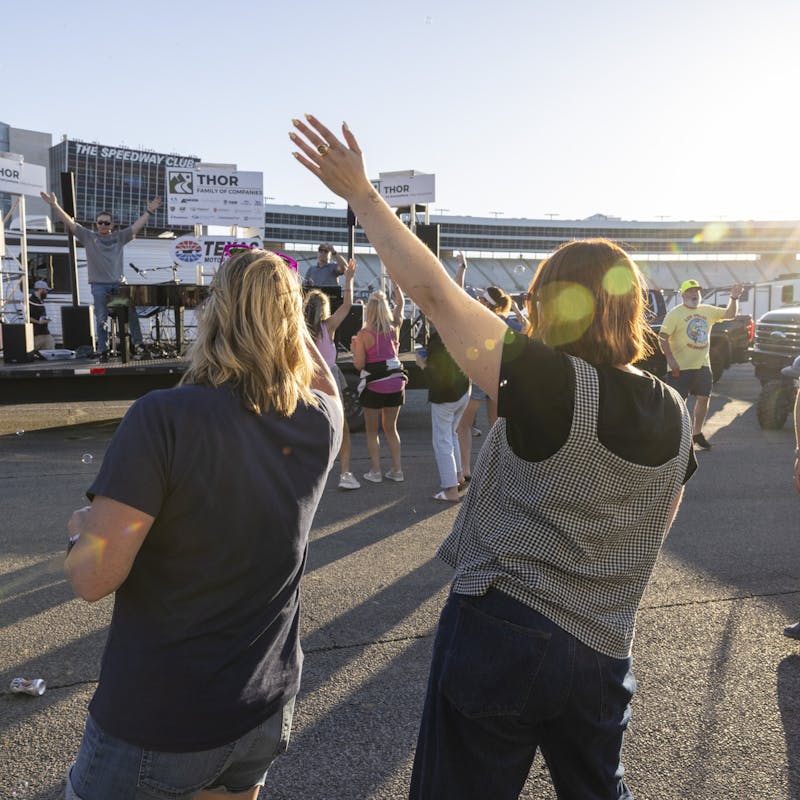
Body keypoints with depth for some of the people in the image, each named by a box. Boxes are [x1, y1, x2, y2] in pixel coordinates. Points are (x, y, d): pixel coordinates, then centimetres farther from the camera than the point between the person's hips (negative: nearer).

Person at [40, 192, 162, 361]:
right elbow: (69, 222, 2)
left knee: (131, 312, -2)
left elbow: (137, 226, 7)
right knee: (101, 319, 0)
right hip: (99, 285, -1)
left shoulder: (119, 237, 10)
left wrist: (149, 211, 3)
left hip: (119, 283, 1)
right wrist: (55, 206, -5)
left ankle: (137, 343, 10)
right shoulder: (88, 237, 6)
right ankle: (103, 350, 5)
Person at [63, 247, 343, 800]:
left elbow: (94, 578, -21)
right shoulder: (321, 423, -7)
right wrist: (290, 312, 18)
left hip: (155, 725, -4)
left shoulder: (164, 417, -23)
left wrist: (80, 528, -1)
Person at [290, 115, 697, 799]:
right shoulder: (676, 416, 0)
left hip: (500, 630, -6)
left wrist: (362, 195, -14)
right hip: (603, 653, 6)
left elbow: (434, 291, -21)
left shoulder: (550, 383, -20)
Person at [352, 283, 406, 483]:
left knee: (372, 431, 10)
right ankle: (397, 470, 18)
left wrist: (353, 348, 6)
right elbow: (400, 304, 19)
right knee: (390, 428, 18)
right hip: (395, 383, 4)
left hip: (374, 386, -4)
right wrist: (396, 285, 25)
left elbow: (359, 364, -10)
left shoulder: (364, 334, -12)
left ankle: (375, 471, 11)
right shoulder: (393, 328, 0)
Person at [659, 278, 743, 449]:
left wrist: (734, 298, -4)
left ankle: (697, 433, 24)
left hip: (702, 365, 6)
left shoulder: (708, 311, 11)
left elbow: (730, 314, 13)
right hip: (681, 366, -6)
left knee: (703, 399, 9)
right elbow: (663, 337, -13)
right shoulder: (675, 313, -7)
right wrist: (670, 358, -22)